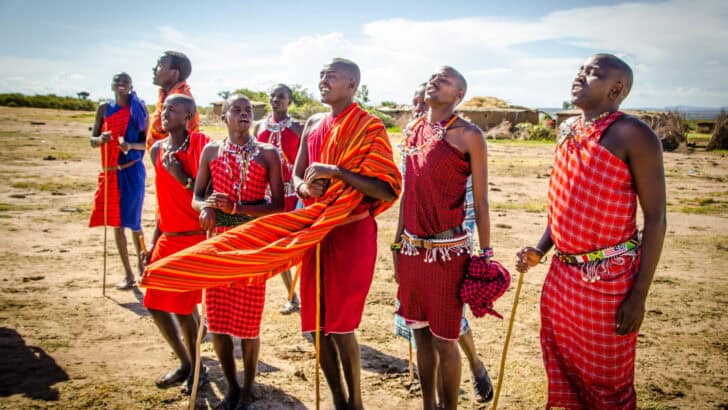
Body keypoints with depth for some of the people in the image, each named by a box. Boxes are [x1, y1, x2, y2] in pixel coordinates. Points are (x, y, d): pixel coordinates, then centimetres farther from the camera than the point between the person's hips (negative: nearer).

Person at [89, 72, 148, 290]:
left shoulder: (138, 108, -1)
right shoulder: (104, 108, 6)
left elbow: (146, 142, -2)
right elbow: (92, 140, 8)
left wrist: (130, 145, -21)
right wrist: (101, 139, -15)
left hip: (132, 170, -3)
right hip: (111, 171, 3)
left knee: (132, 221, -3)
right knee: (116, 222, 4)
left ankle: (141, 264, 23)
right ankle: (128, 274, 14)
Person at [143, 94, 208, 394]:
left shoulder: (201, 147, -11)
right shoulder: (157, 150, 9)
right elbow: (163, 200, 15)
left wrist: (180, 175, -20)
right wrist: (154, 242, 14)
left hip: (194, 239, -7)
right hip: (167, 240, 7)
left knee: (184, 307, -3)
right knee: (155, 304, 9)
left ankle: (196, 367, 21)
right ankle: (184, 363, 29)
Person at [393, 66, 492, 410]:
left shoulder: (468, 135, -7)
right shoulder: (414, 130, 10)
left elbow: (481, 200, -7)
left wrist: (486, 253, -8)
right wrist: (398, 242, 15)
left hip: (448, 251, -6)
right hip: (412, 249, 6)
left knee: (443, 340, 3)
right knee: (421, 332, 16)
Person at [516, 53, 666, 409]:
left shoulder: (632, 135, -13)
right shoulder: (567, 132, 10)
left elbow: (655, 217, -14)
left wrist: (639, 295, -16)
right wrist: (539, 251, 7)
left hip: (609, 279, -7)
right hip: (562, 273, 7)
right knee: (564, 373, 19)